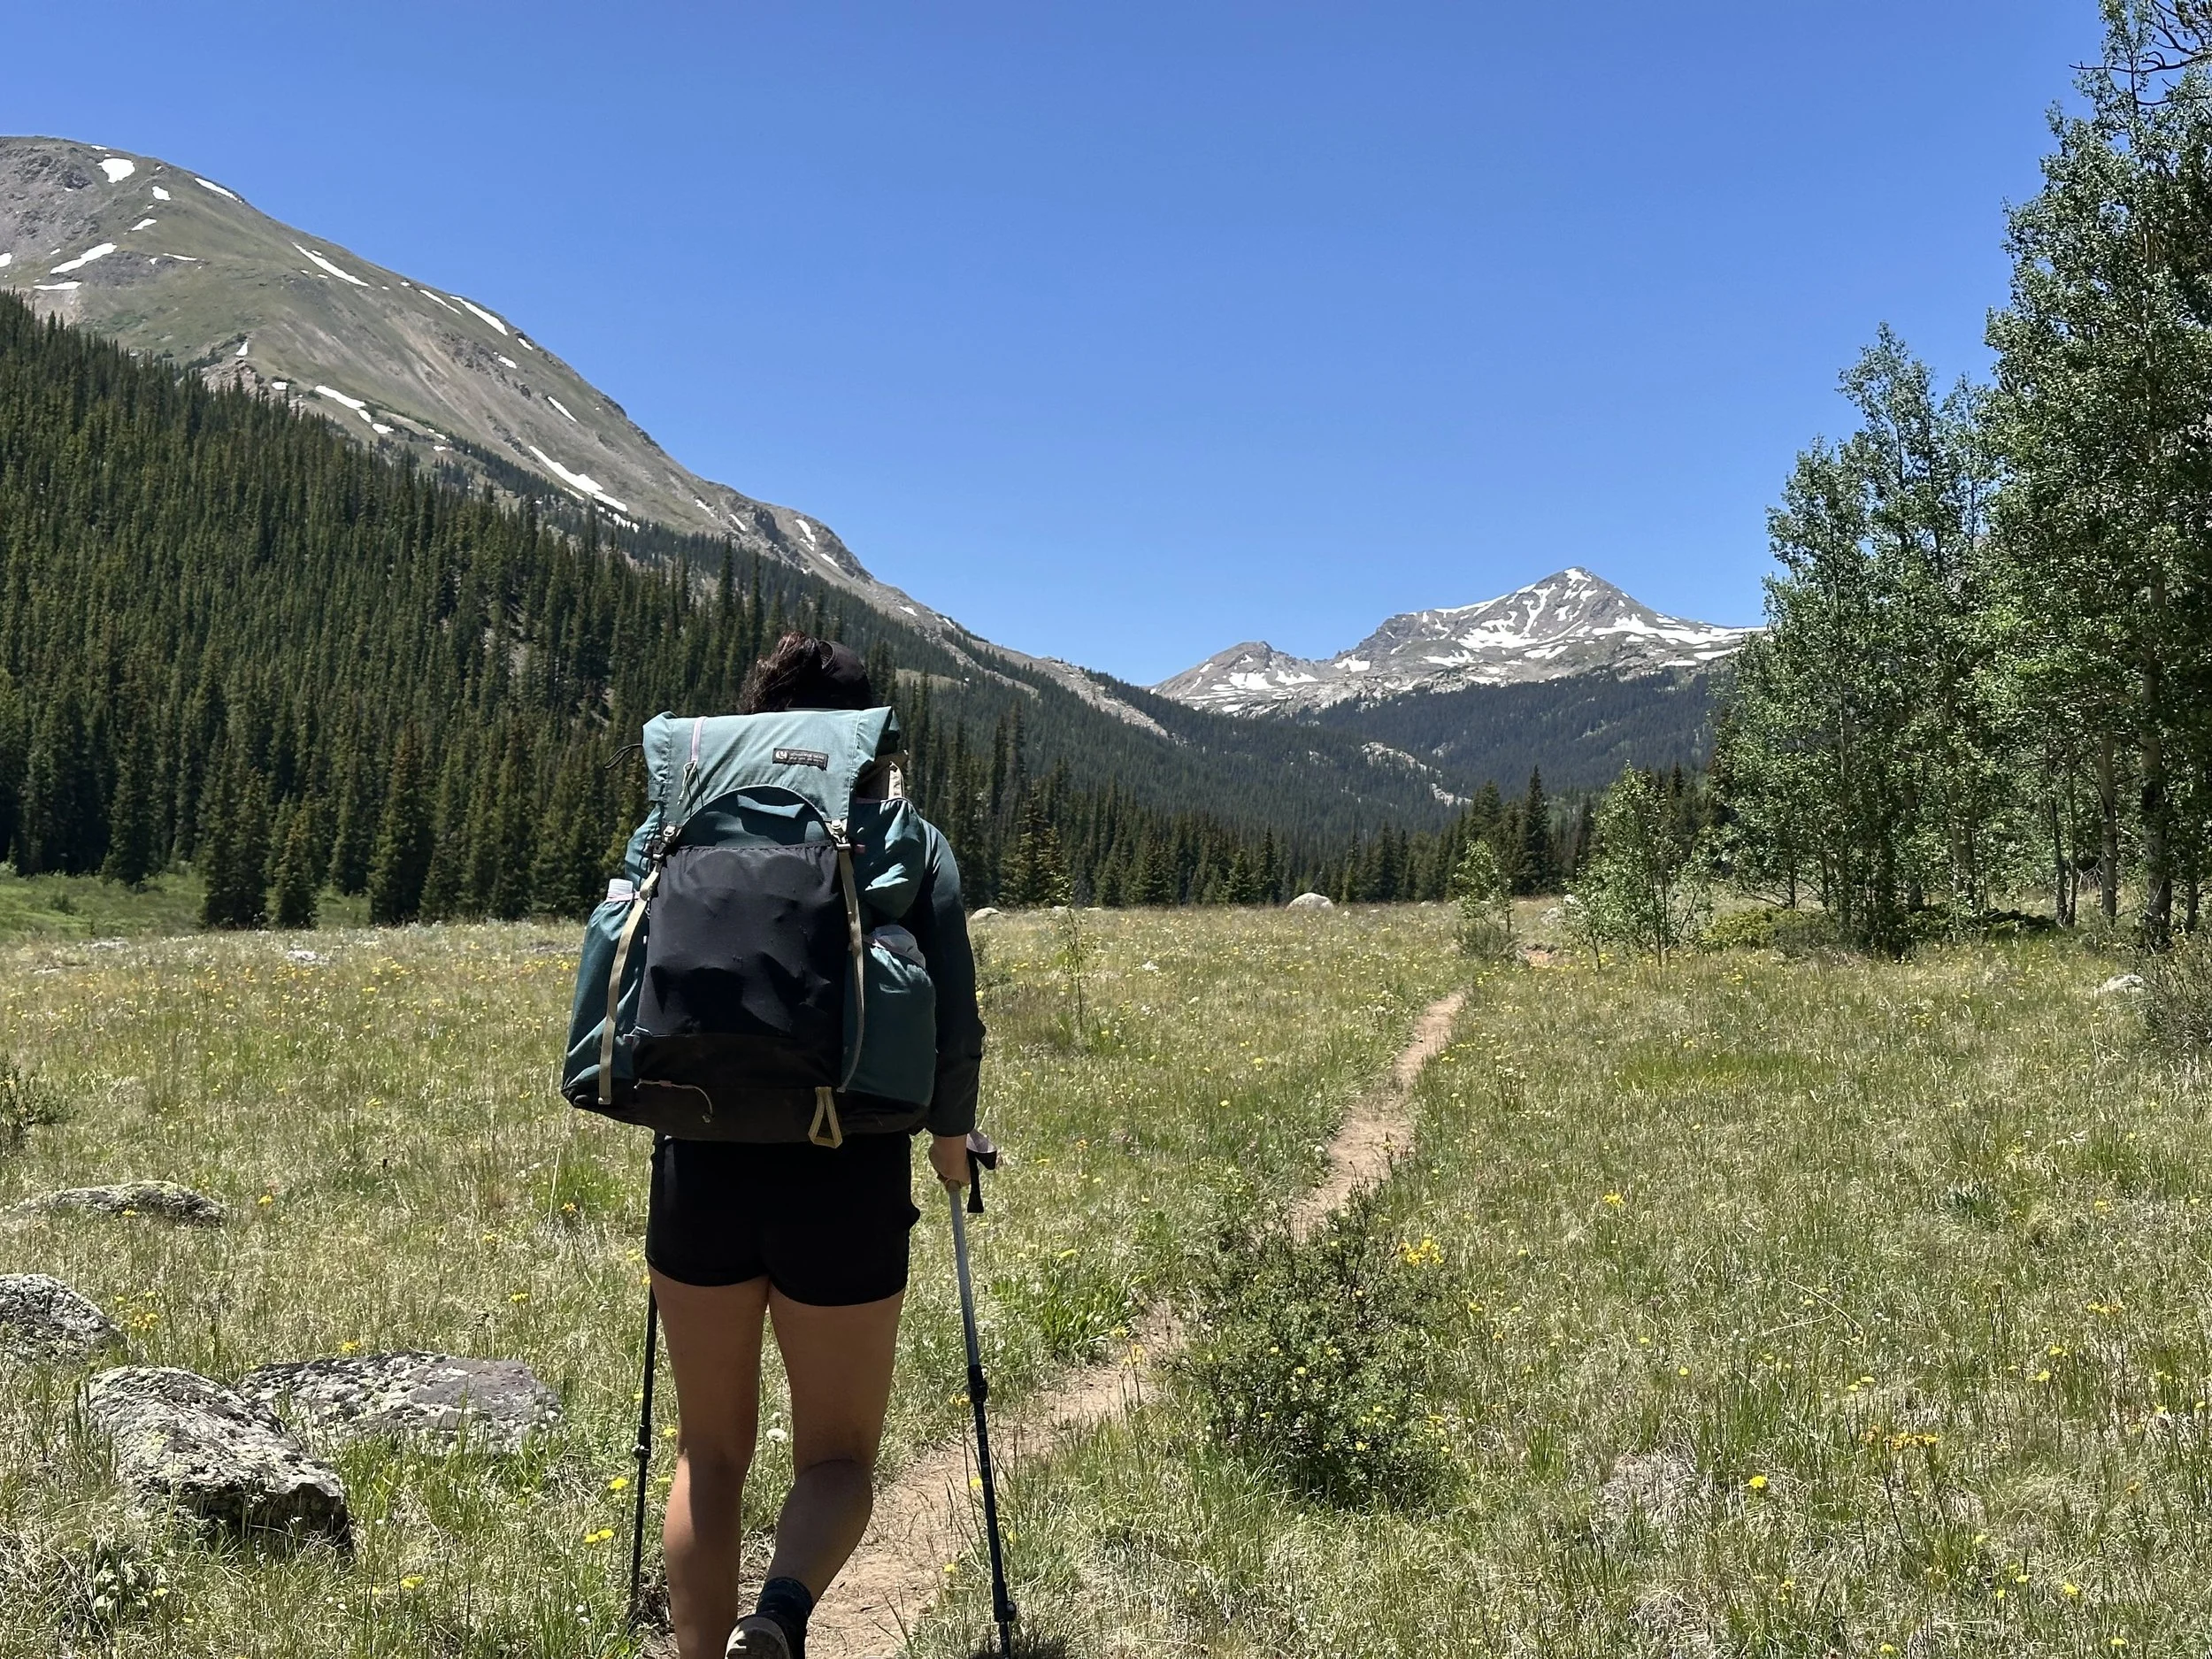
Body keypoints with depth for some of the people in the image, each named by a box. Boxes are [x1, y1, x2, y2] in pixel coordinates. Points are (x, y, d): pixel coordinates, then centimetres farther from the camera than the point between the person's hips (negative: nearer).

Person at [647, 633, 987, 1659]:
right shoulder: (910, 843, 2)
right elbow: (955, 1025, -2)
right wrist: (949, 1137, 17)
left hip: (703, 1164, 2)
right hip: (849, 1177, -1)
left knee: (709, 1448, 19)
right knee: (838, 1453, 13)